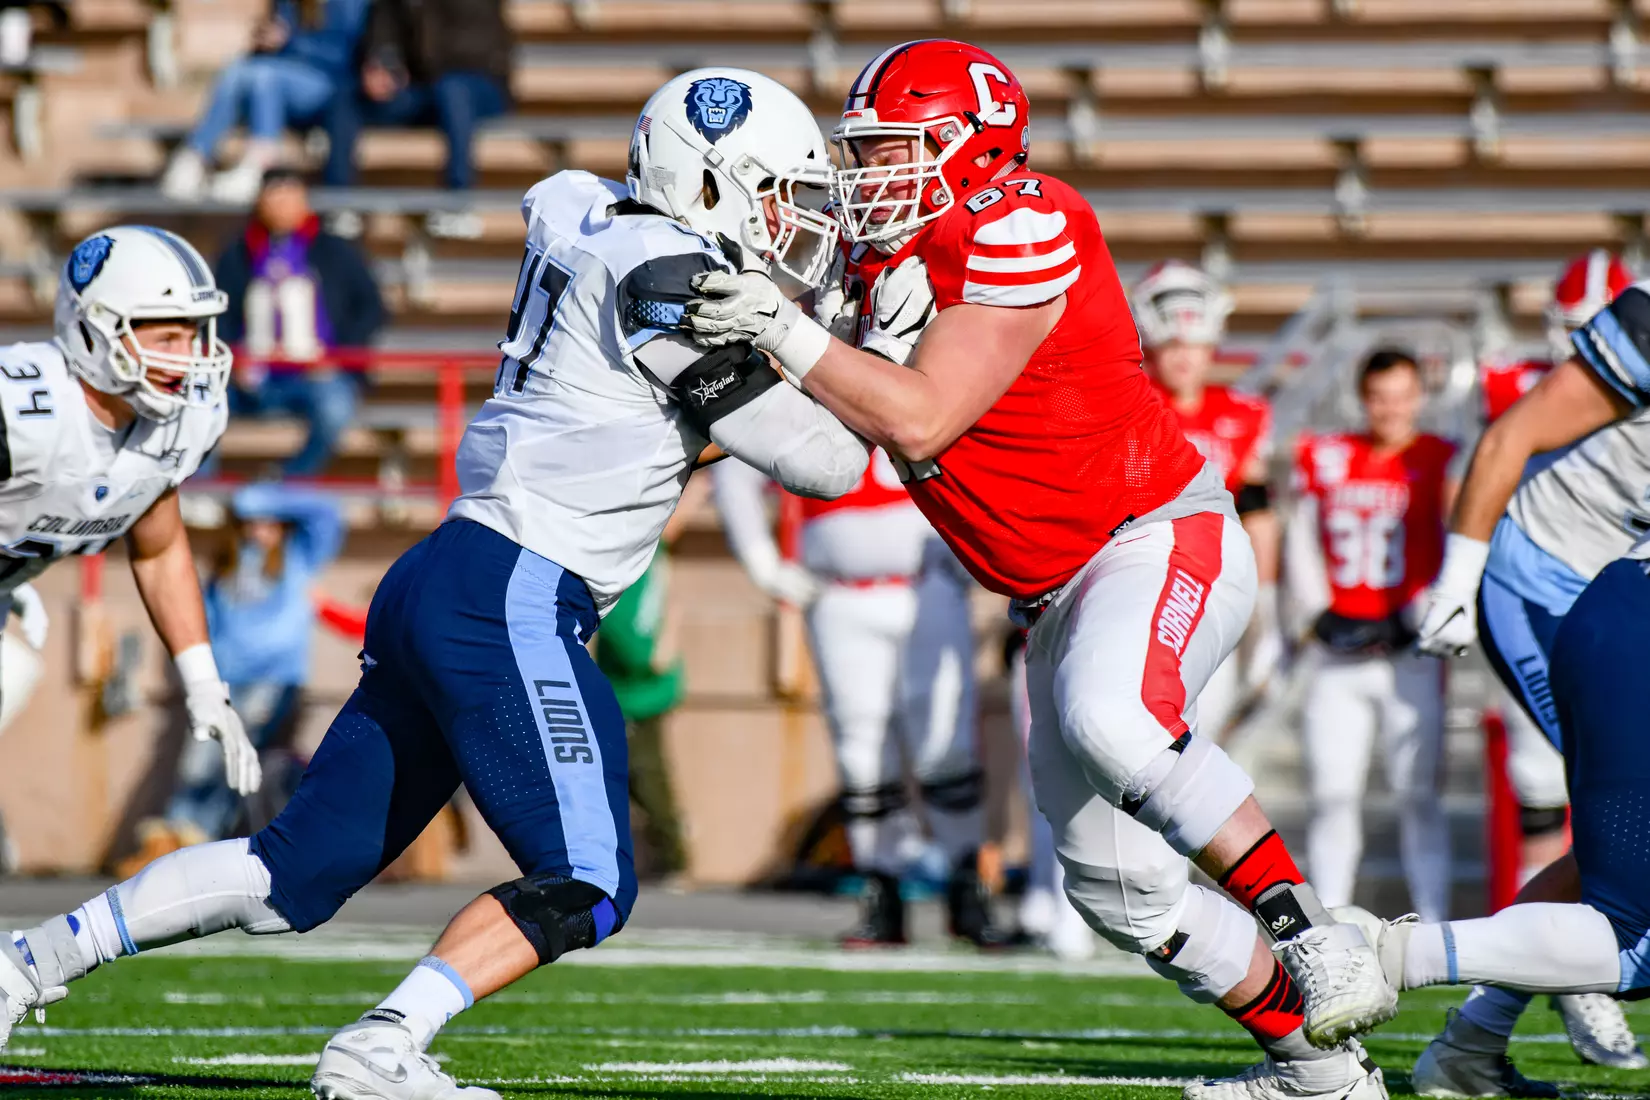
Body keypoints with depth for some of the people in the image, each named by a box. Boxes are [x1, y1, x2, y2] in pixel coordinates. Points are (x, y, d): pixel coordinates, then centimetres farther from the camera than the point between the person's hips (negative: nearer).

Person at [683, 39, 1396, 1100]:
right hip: (1059, 596, 10)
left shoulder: (1019, 234, -18)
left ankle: (1314, 935, -28)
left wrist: (784, 331, -24)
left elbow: (921, 419, -23)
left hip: (1163, 537, -10)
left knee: (1109, 716, -39)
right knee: (1116, 886, 7)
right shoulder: (906, 260, 8)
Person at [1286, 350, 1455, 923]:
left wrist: (1415, 620, -12)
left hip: (1409, 649, -3)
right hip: (1338, 652, 3)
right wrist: (1322, 613, 0)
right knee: (1332, 793, 1)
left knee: (1419, 793, -6)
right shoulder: (1325, 457, 9)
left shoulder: (1442, 463, 0)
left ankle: (1433, 923, -2)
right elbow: (1301, 544, 14)